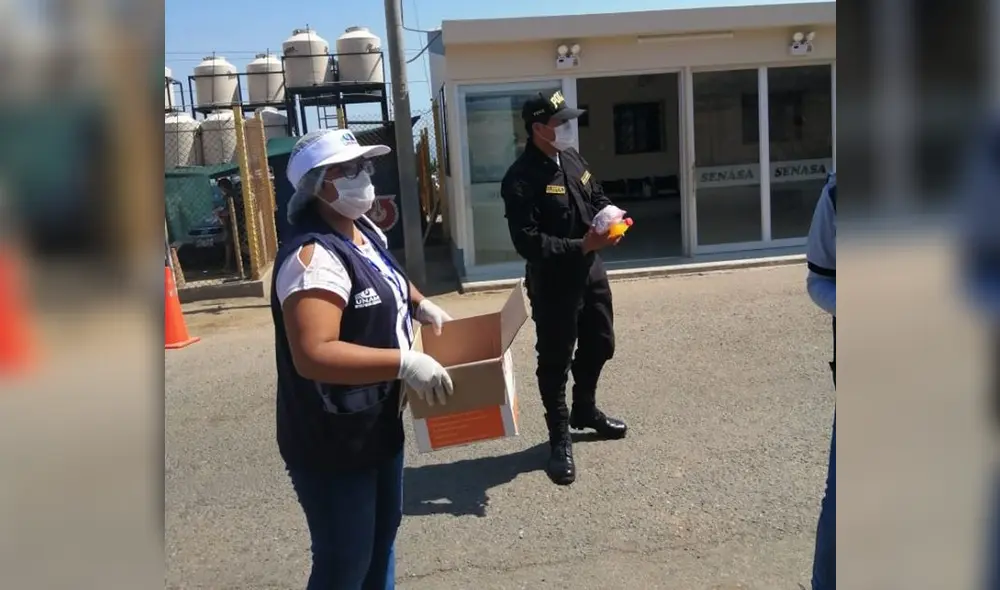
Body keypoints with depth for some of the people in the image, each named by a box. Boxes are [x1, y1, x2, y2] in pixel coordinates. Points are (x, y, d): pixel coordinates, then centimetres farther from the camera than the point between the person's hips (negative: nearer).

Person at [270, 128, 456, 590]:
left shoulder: (365, 232, 4)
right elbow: (313, 355, -36)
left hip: (378, 424, 10)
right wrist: (406, 363, -35)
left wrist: (421, 305, 13)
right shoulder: (314, 256, -27)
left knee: (383, 534, 26)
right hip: (330, 441, -10)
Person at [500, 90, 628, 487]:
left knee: (599, 344, 21)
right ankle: (559, 439, 21)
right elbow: (527, 242, -25)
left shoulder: (572, 158, 5)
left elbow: (597, 197, 18)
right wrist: (582, 245, -27)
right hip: (553, 281, -8)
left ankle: (585, 410, 45)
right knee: (555, 359, 4)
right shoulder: (521, 179, -21)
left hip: (591, 271, 8)